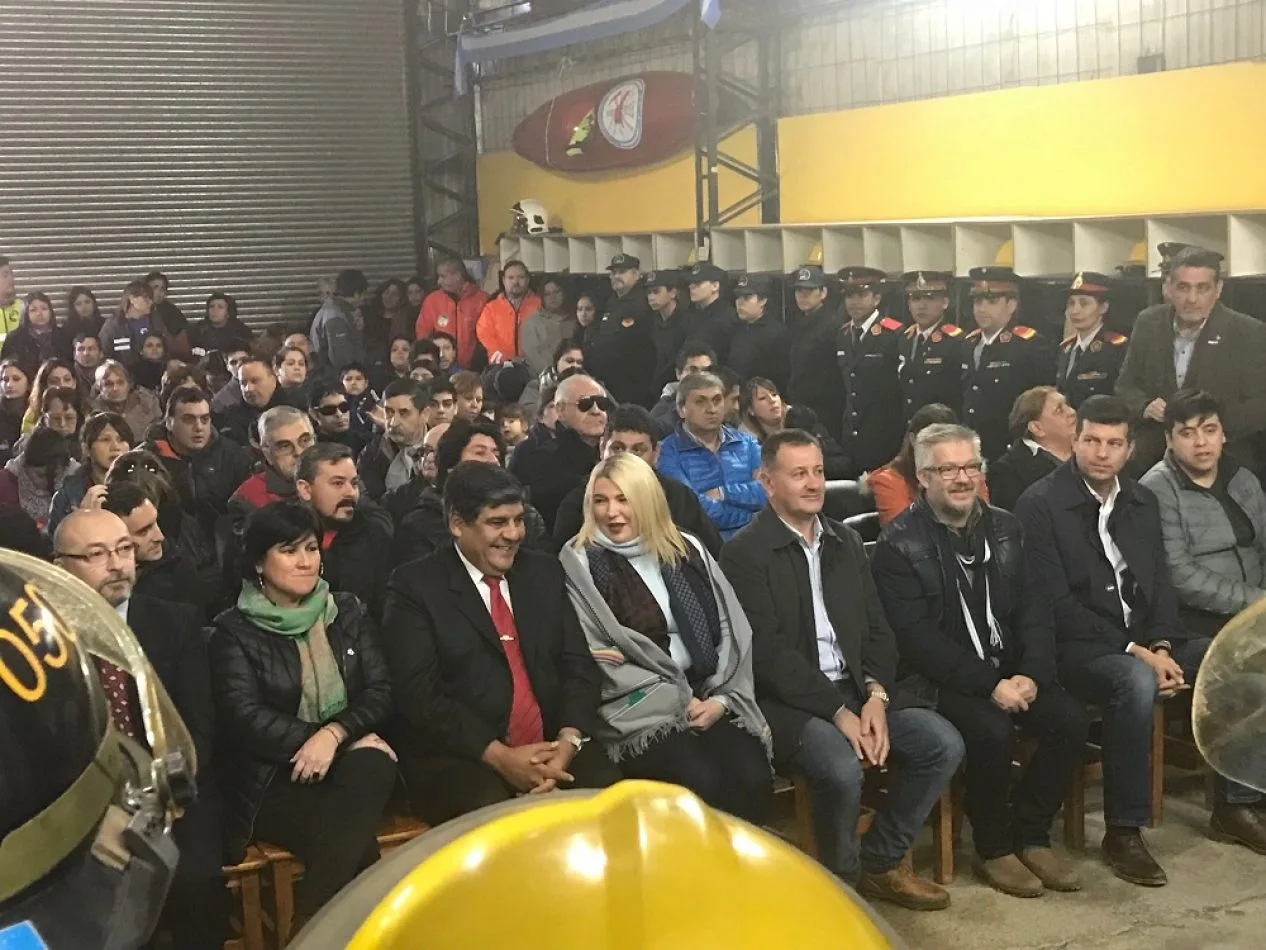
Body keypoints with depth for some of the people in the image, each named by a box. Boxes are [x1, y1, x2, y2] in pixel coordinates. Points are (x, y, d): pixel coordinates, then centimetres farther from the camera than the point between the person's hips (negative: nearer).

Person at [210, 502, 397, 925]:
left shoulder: (348, 612, 12)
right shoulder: (235, 630, 1)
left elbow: (380, 691, 4)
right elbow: (244, 718, -10)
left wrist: (335, 734, -16)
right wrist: (314, 741, -17)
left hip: (350, 760, 4)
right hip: (274, 779, -3)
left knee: (373, 765, -33)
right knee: (354, 841, -32)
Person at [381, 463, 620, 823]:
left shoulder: (544, 572, 15)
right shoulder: (415, 586, 0)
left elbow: (578, 663, 10)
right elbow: (418, 694, -8)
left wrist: (568, 740, -10)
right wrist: (498, 755, -18)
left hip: (553, 747, 4)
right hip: (458, 756, -4)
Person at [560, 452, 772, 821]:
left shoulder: (687, 550, 13)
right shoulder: (582, 563, 0)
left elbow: (731, 629, 11)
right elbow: (597, 659, -6)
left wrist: (721, 698, -5)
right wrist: (680, 701, -9)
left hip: (709, 700, 4)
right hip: (639, 710, -4)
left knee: (753, 781, -23)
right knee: (704, 787, -29)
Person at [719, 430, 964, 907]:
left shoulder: (846, 542, 15)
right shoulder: (744, 552, -7)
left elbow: (877, 631, 12)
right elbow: (767, 652, -15)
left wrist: (875, 694, -7)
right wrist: (838, 711, -19)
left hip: (858, 690, 7)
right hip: (787, 702, -7)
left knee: (943, 743, -11)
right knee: (843, 767, -32)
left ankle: (880, 860, 8)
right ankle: (842, 880, -2)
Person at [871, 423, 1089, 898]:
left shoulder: (1004, 527, 9)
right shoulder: (897, 544, -9)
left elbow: (1031, 609, 6)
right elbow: (917, 637, -16)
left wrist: (1032, 673, -12)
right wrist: (988, 684, -22)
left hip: (1009, 669, 6)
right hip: (941, 678, -6)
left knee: (1072, 720, -16)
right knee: (993, 730, -30)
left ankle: (1031, 835, 2)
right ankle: (994, 848, -7)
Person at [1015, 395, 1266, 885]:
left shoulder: (1142, 501, 12)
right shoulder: (1040, 504, -10)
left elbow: (1161, 584, 11)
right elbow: (1055, 604, -16)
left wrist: (1161, 647, -9)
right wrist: (1133, 651, -20)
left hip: (1144, 641, 7)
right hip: (1077, 646, -7)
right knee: (1136, 681, -36)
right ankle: (1123, 831, -25)